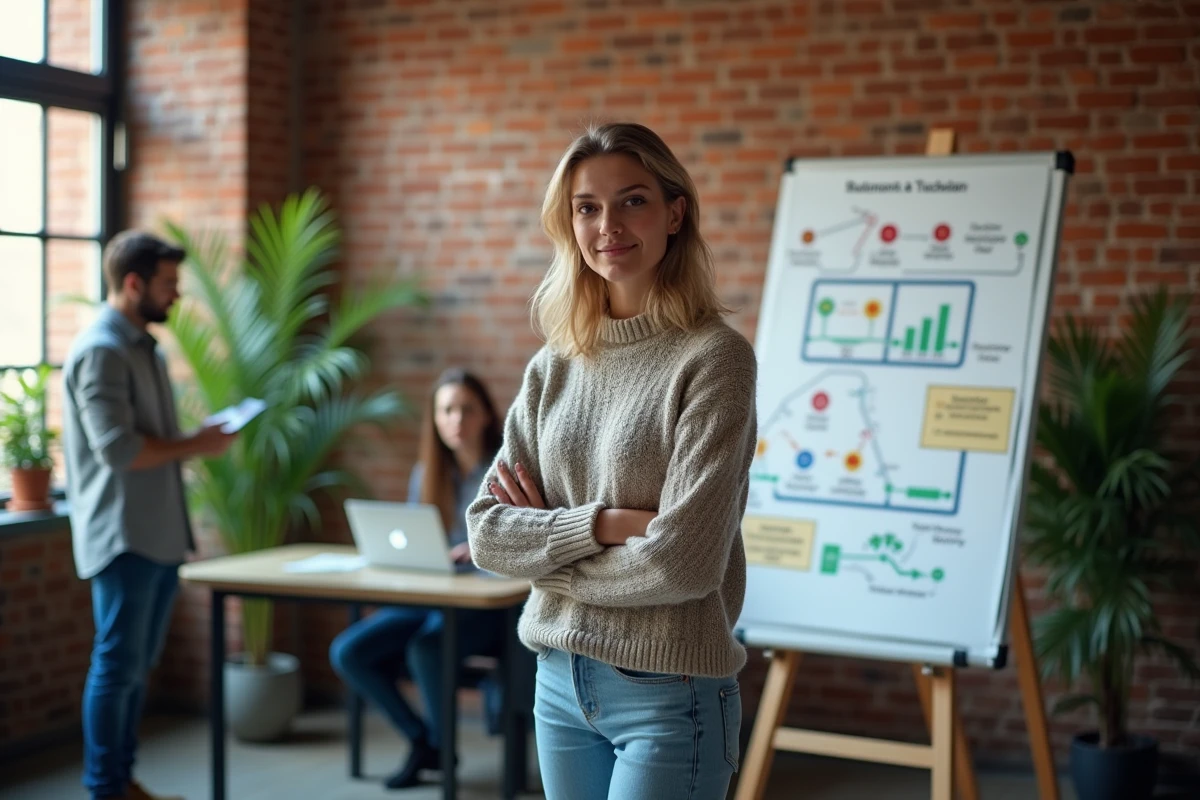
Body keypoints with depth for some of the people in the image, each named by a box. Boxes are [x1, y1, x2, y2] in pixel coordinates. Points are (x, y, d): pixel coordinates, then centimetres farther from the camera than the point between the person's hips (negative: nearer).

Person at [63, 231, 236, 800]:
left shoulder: (143, 347, 15)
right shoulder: (99, 351, -14)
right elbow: (117, 449, -21)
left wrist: (200, 440, 6)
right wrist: (196, 446, -13)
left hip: (159, 534, 9)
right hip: (123, 537, -9)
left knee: (138, 665, 13)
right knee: (117, 665, -2)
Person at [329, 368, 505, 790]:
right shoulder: (426, 473, 11)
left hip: (489, 603, -6)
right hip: (430, 597, 6)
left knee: (426, 647, -35)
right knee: (347, 652, -14)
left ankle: (442, 746, -6)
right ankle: (421, 739, 6)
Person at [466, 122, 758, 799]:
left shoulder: (714, 357, -11)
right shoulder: (553, 368, 5)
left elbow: (682, 563, -18)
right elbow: (487, 532, 0)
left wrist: (545, 546, -5)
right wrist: (605, 523, -15)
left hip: (667, 693, -5)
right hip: (560, 682, 5)